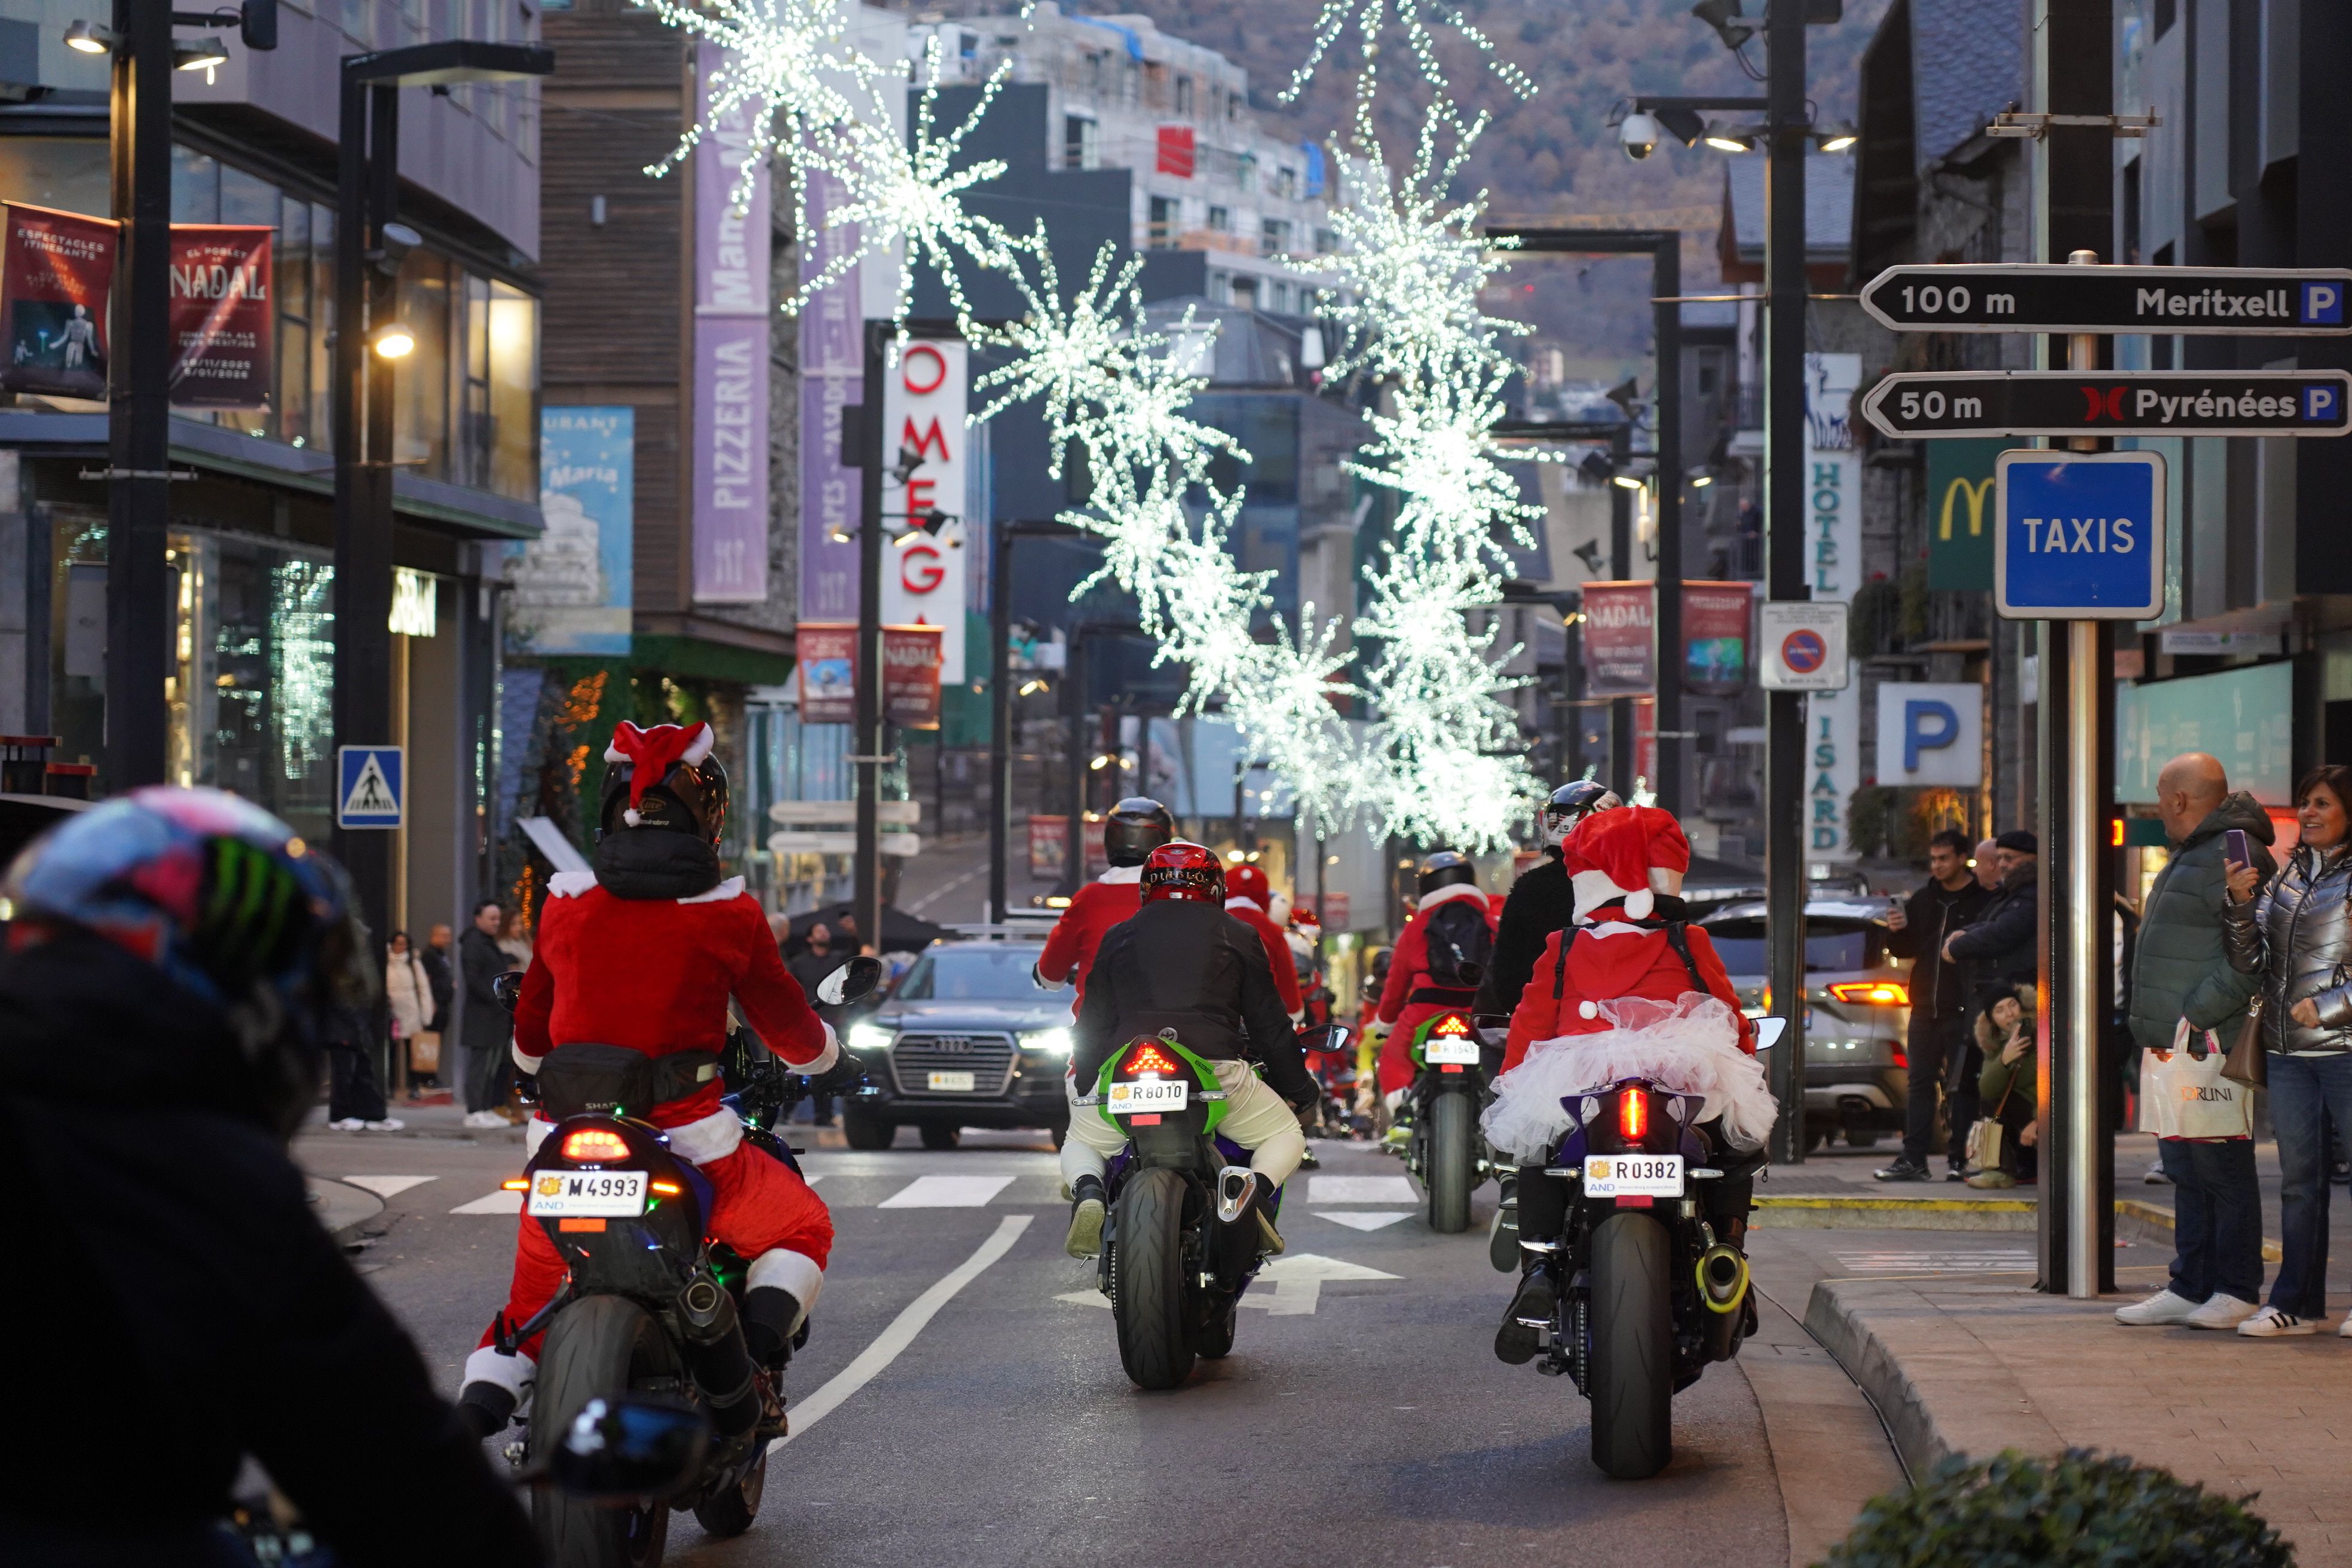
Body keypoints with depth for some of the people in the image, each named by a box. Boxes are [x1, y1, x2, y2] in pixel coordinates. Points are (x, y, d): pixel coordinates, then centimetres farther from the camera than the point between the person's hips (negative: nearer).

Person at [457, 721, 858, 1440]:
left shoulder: (567, 905, 4)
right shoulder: (728, 915, -5)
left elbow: (529, 1036, 17)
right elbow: (788, 1026, 7)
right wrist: (835, 1065, 29)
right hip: (686, 1141, -3)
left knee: (533, 1295, 21)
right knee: (801, 1228, 18)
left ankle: (479, 1404, -2)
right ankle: (752, 1349, -7)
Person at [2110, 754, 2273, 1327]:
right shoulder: (2189, 855, 20)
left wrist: (2195, 1017, -22)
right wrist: (2156, 1029, 17)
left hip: (2211, 1045, -11)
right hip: (2174, 1044, 11)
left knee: (2221, 1168, -5)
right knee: (2186, 1168, 13)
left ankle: (2236, 1291, 0)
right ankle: (2189, 1287, 17)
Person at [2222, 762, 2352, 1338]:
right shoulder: (2286, 878, 12)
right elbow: (2249, 962, 9)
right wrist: (2241, 904, -5)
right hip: (2288, 1051, 6)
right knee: (2299, 1180, 9)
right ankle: (2298, 1304, 14)